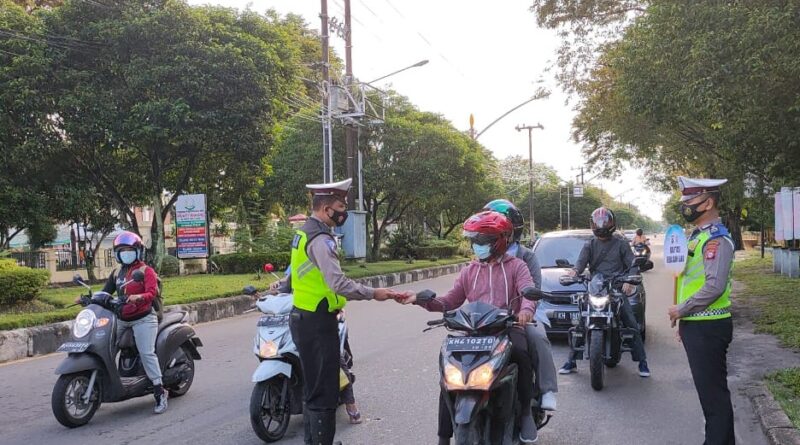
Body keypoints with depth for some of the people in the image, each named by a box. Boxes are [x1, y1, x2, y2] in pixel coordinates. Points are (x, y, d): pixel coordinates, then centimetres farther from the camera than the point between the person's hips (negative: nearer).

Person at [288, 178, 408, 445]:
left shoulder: (304, 232, 13)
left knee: (312, 387, 19)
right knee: (324, 392, -5)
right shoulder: (320, 239, -20)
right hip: (317, 323, -11)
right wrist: (373, 294, -22)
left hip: (304, 318, 11)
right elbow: (338, 283, -30)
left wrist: (332, 303, 20)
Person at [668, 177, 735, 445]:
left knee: (713, 392, -4)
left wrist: (681, 310, -15)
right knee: (708, 389, 17)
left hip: (708, 328, -10)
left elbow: (715, 286, -26)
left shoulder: (716, 237, -16)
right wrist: (684, 319, 20)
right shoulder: (698, 235, 15)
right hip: (695, 325, 10)